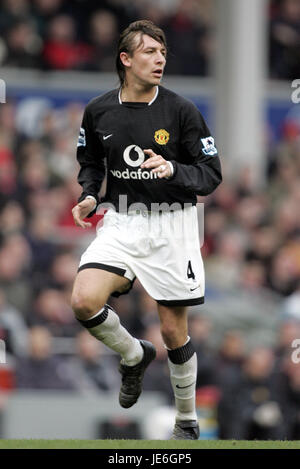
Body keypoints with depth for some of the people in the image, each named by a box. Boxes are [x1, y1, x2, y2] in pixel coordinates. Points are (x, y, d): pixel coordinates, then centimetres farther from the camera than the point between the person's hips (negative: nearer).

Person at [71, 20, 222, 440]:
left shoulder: (180, 111, -8)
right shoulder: (98, 112, 1)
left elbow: (211, 174, -6)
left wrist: (172, 170, -24)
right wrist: (89, 196, 0)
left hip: (171, 224, -2)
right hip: (121, 223, 2)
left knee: (174, 332, 2)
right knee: (84, 302, -21)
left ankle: (187, 420, 24)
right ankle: (135, 355, 9)